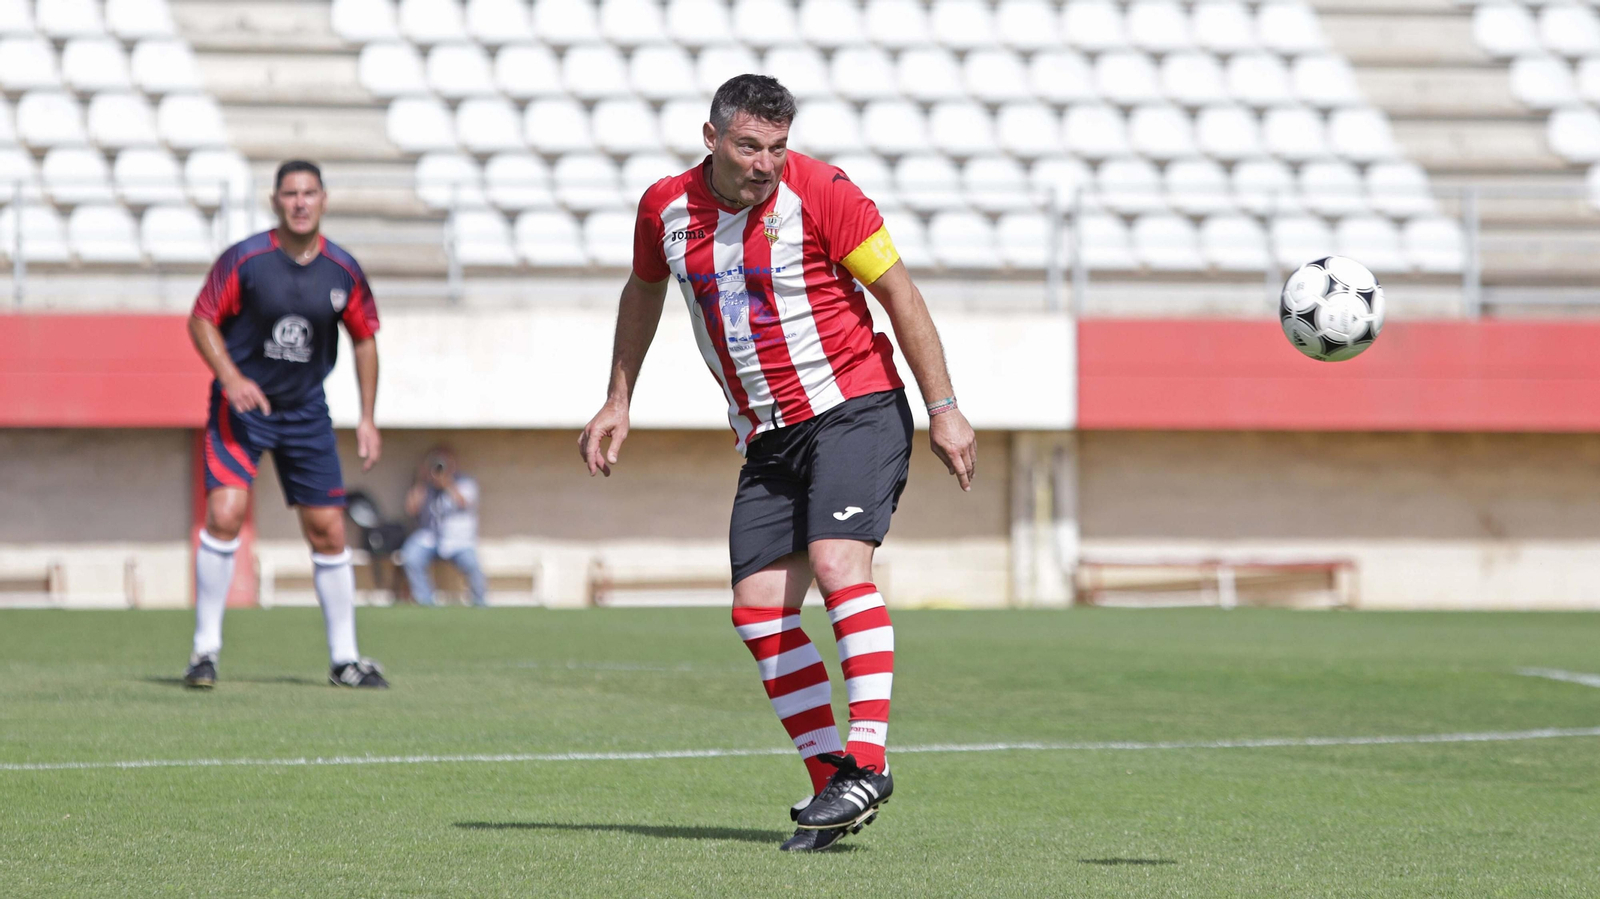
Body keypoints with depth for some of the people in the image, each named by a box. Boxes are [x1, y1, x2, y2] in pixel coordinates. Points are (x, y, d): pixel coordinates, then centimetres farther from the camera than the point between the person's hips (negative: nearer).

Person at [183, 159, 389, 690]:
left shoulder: (343, 271, -4)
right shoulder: (244, 260, -13)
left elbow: (364, 339, 9)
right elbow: (201, 320, -5)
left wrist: (367, 420, 7)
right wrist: (231, 378, -21)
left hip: (306, 410, 3)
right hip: (240, 405, -3)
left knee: (328, 531, 3)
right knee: (225, 513, -19)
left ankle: (344, 660, 15)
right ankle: (205, 650, -8)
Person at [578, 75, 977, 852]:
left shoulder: (819, 193, -12)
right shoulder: (666, 208, 2)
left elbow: (898, 292, -8)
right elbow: (643, 292, 23)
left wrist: (944, 409, -10)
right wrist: (617, 401, 25)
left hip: (853, 408, -6)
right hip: (766, 437, 6)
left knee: (838, 562, -25)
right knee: (757, 608, -4)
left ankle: (867, 763, -27)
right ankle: (832, 786, 1)